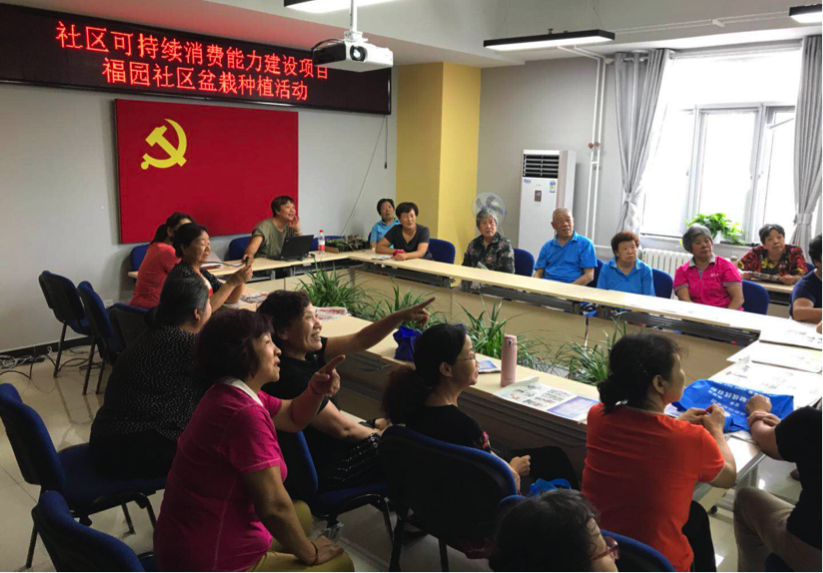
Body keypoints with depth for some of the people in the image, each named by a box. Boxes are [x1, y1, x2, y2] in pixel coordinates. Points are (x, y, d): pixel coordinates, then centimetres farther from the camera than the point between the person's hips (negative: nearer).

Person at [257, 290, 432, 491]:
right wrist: (376, 432, -4)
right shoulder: (292, 378, -32)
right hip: (325, 470, -9)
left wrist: (402, 315, -15)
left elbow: (358, 341, -4)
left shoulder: (305, 352, -6)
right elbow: (343, 429, -23)